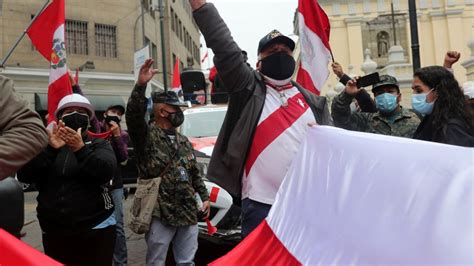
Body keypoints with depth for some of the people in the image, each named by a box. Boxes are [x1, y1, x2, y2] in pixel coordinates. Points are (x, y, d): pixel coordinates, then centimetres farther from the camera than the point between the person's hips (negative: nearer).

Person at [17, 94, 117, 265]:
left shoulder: (99, 145, 3)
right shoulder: (45, 145, 9)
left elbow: (106, 172, -16)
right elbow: (24, 176, -6)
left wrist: (80, 149, -28)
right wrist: (50, 149, -20)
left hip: (95, 229, -2)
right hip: (53, 233, 2)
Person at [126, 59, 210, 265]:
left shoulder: (183, 141, 15)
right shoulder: (147, 136, -5)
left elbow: (195, 173, 19)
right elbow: (134, 115, -26)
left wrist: (205, 197, 12)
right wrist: (140, 86, -38)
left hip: (188, 213, 6)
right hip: (160, 215, -5)